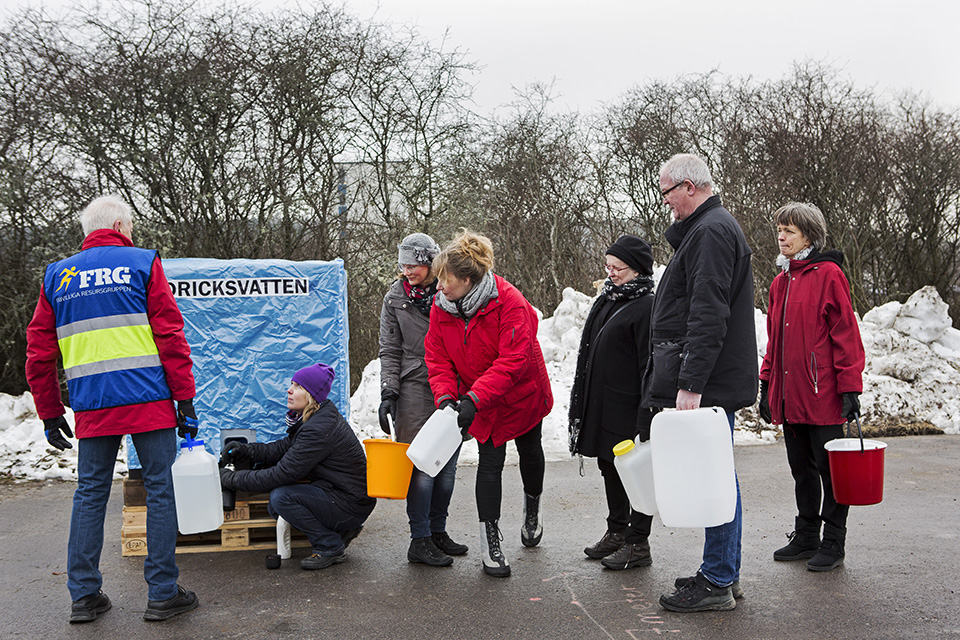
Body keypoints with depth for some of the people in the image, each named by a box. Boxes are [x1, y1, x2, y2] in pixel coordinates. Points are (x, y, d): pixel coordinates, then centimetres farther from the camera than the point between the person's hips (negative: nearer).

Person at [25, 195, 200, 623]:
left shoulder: (57, 276, 13)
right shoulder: (142, 263, 2)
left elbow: (39, 353, 12)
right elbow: (170, 335, -5)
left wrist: (49, 414, 19)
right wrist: (185, 398, -2)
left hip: (91, 407, 4)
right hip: (149, 399, -4)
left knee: (90, 493, 12)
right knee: (159, 490, 3)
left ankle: (83, 595, 15)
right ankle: (162, 594, 6)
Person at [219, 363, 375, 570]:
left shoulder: (319, 429, -25)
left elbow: (282, 474, -24)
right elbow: (284, 448, 9)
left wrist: (233, 479, -17)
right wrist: (245, 450, -5)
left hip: (351, 505, -10)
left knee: (281, 497, -21)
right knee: (275, 507, 8)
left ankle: (331, 548, -6)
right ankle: (339, 530, 14)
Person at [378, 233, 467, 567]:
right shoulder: (395, 298, 1)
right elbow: (390, 351, 3)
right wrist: (388, 393, -7)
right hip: (414, 389, -2)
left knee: (447, 464, 8)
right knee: (422, 465, -4)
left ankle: (437, 530, 23)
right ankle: (420, 540, 4)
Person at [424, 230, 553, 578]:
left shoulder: (509, 301, -31)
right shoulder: (441, 307, -15)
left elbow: (513, 360, -35)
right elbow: (437, 358, -11)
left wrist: (473, 399, -42)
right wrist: (445, 395, -29)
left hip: (523, 394, -2)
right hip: (478, 399, 2)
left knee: (530, 453, 18)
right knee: (490, 463, -5)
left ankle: (532, 513, 45)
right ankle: (490, 543, 3)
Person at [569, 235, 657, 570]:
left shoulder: (646, 307, -15)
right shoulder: (606, 300, 13)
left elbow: (651, 366, -18)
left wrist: (646, 417, -21)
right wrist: (582, 403, 21)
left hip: (628, 407, -9)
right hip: (601, 405, 9)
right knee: (609, 468, 17)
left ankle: (638, 543, 13)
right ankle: (617, 532, 31)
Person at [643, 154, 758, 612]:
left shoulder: (711, 232, -15)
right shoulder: (708, 228, 20)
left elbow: (708, 314, -23)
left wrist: (691, 383, -26)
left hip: (709, 383, -11)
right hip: (709, 382, 11)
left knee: (712, 476, -5)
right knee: (716, 476, 15)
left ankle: (717, 583, 3)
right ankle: (724, 574, 25)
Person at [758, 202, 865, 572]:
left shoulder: (828, 274, -7)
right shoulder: (781, 281, 14)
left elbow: (846, 334, -10)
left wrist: (850, 387, -13)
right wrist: (766, 383, 16)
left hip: (823, 394, -7)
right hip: (789, 395, 7)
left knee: (830, 468, 3)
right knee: (801, 469, 14)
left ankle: (832, 545, 13)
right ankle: (806, 537, 24)